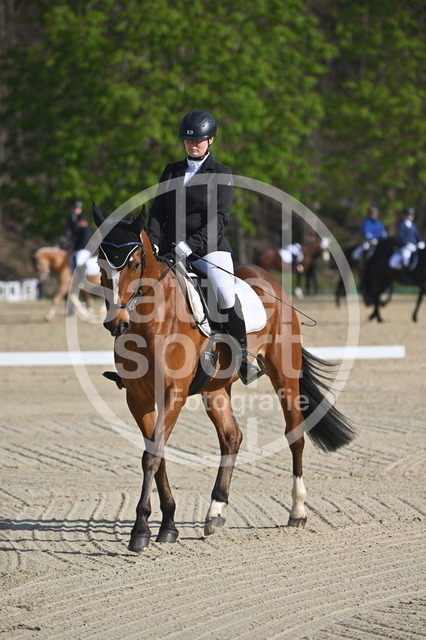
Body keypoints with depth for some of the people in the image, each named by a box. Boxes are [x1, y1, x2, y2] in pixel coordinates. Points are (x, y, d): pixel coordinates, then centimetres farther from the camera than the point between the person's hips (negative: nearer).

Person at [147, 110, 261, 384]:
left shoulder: (221, 174, 2)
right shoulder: (171, 172, 15)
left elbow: (220, 217, -9)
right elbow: (158, 211, 10)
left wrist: (191, 244, -22)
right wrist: (152, 243, -8)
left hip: (210, 247, -5)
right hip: (171, 249, 5)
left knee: (225, 294, -29)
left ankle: (242, 355, -16)